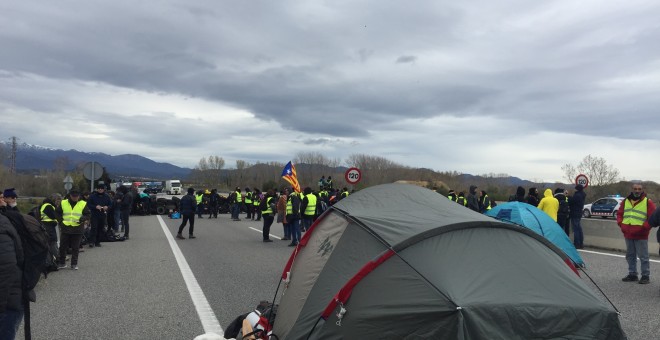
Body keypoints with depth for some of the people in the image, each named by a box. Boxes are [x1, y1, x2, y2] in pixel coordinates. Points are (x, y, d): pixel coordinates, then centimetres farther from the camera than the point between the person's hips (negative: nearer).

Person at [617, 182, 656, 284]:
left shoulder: (648, 202, -4)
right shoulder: (626, 201, 11)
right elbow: (619, 214, 19)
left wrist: (644, 227, -15)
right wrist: (621, 224, 3)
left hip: (641, 236, -5)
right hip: (628, 235, 5)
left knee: (643, 257, 0)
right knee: (630, 256, 13)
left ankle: (645, 276, 9)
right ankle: (632, 274, 23)